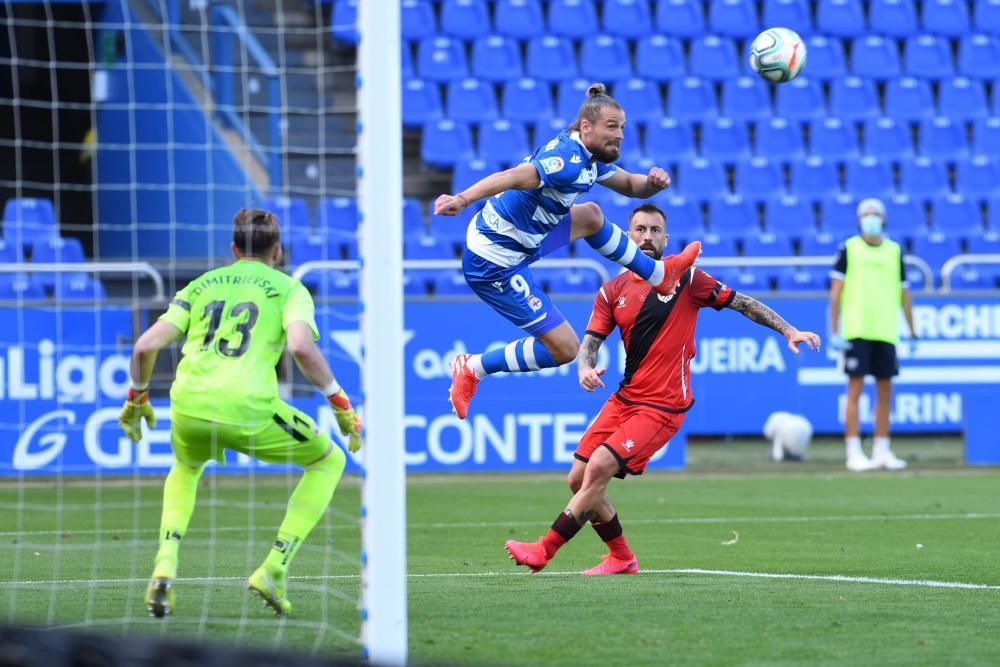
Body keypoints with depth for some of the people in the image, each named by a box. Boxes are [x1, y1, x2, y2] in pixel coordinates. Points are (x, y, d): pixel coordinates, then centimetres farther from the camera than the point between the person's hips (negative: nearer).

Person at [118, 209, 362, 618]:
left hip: (188, 408, 4)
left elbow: (146, 345, 13)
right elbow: (301, 347, -9)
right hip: (249, 411, -4)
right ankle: (273, 571, 9)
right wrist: (340, 404, 0)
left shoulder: (201, 285, 22)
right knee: (329, 461, 21)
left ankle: (165, 565, 13)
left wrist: (136, 399, 29)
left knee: (186, 468, 38)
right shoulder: (288, 288, 12)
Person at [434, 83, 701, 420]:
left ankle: (658, 275, 41)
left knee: (589, 216, 22)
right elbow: (512, 177, -42)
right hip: (495, 264, -10)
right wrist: (463, 199, -59)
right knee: (564, 348, -3)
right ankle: (472, 368, 8)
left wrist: (652, 182, -5)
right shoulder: (569, 162, -26)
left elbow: (631, 185, 20)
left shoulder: (588, 156, 6)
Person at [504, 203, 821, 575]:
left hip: (662, 406, -6)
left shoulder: (686, 279, -3)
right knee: (578, 479, 2)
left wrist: (788, 331, -7)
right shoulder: (612, 291, 7)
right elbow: (591, 340, 5)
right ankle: (621, 558, 20)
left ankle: (544, 551, -13)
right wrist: (585, 368, -18)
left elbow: (742, 303, 1)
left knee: (598, 468, -19)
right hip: (625, 399, 6)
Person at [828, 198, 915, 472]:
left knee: (885, 392, 6)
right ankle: (854, 453, -3)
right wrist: (834, 332, -6)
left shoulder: (894, 251, 11)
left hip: (886, 332, 4)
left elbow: (904, 294, 15)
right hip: (856, 332, -4)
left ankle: (882, 451, 14)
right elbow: (835, 292, 0)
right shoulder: (849, 249, 1)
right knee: (855, 390, -5)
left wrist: (912, 333, 12)